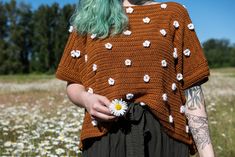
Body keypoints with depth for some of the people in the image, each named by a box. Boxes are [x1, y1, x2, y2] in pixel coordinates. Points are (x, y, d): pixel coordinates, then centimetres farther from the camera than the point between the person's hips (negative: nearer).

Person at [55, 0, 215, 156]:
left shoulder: (174, 14, 7)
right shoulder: (89, 17, 11)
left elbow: (191, 88, 1)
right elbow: (74, 84, 13)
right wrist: (85, 98, -10)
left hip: (164, 133, 0)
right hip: (105, 136, 1)